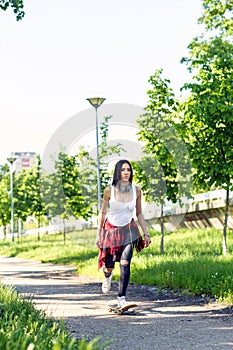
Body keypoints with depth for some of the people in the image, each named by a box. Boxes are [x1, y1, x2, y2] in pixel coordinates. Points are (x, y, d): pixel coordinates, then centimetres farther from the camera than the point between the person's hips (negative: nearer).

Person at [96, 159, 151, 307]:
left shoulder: (136, 190, -7)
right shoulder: (109, 190, -13)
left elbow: (139, 214, 4)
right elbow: (103, 213, -1)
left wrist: (146, 233, 2)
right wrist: (99, 234, 1)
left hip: (128, 230, 1)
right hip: (111, 229, 0)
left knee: (125, 263, -18)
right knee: (109, 265, 9)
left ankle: (122, 297, -9)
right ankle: (107, 274, 48)